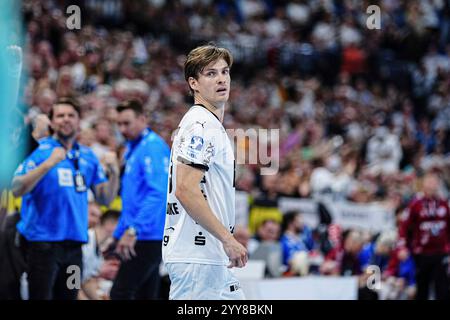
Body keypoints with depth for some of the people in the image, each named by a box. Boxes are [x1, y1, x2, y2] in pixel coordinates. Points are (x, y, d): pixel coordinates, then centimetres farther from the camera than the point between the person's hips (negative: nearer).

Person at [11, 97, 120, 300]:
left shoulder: (88, 157, 11)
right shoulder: (40, 151, -3)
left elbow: (105, 198, 12)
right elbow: (17, 190, -15)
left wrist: (114, 174, -6)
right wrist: (49, 164, -24)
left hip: (74, 244, 5)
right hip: (43, 243, -5)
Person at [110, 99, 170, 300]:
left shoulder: (153, 147, -13)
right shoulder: (134, 148, 19)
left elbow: (158, 193, -24)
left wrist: (133, 230, -28)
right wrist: (121, 231, 19)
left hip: (148, 236, -10)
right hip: (143, 236, 10)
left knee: (120, 294, -12)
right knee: (145, 295, 10)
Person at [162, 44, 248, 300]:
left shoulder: (212, 125, 20)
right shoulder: (200, 125, -12)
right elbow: (185, 190, -21)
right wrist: (228, 239, -20)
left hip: (214, 257, 11)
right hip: (196, 256, -11)